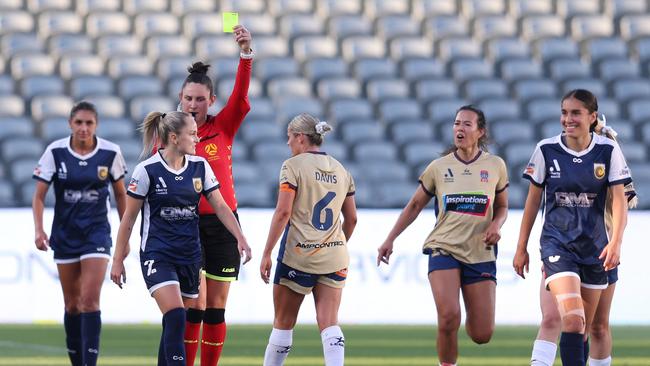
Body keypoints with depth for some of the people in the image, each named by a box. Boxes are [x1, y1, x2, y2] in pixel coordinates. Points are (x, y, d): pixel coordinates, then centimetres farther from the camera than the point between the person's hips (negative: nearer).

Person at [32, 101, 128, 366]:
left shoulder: (110, 153, -7)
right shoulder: (55, 152, -8)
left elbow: (120, 194, 6)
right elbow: (39, 195, -5)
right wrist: (38, 229, -20)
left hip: (97, 232, -2)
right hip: (64, 233, 2)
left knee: (90, 299, -15)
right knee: (72, 303, 9)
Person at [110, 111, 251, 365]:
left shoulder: (200, 166, 5)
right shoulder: (147, 170, -9)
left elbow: (220, 207, 6)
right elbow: (129, 218, -2)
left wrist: (240, 238, -8)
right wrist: (118, 260, -1)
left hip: (189, 256, 5)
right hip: (157, 255, -5)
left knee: (175, 324, 8)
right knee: (176, 318, -21)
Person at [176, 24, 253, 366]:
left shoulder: (223, 128, 2)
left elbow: (241, 97, -15)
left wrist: (246, 53, -29)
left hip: (222, 225, 2)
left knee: (215, 309, 5)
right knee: (194, 306, -12)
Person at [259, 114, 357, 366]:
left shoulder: (293, 166, -6)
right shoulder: (340, 170, 12)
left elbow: (283, 212, -13)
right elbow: (351, 218, 15)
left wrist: (267, 254, -12)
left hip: (298, 254, -5)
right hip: (334, 257, 5)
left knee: (283, 323, 6)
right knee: (329, 323, -2)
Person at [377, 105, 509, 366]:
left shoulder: (495, 166, 5)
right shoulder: (439, 167, 4)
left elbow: (502, 207, 17)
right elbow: (415, 205, 14)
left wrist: (496, 225, -5)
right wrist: (390, 239, 11)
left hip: (481, 254, 1)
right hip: (444, 249, -1)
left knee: (482, 335, -1)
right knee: (448, 317, -23)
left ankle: (468, 323, 36)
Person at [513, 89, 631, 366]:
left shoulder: (608, 150, -3)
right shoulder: (546, 150, -3)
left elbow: (619, 200, -6)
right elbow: (533, 200, 6)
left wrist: (615, 242, -21)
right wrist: (521, 248, 7)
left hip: (594, 247, 2)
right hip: (557, 243, -2)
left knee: (583, 329, 9)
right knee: (573, 319, -22)